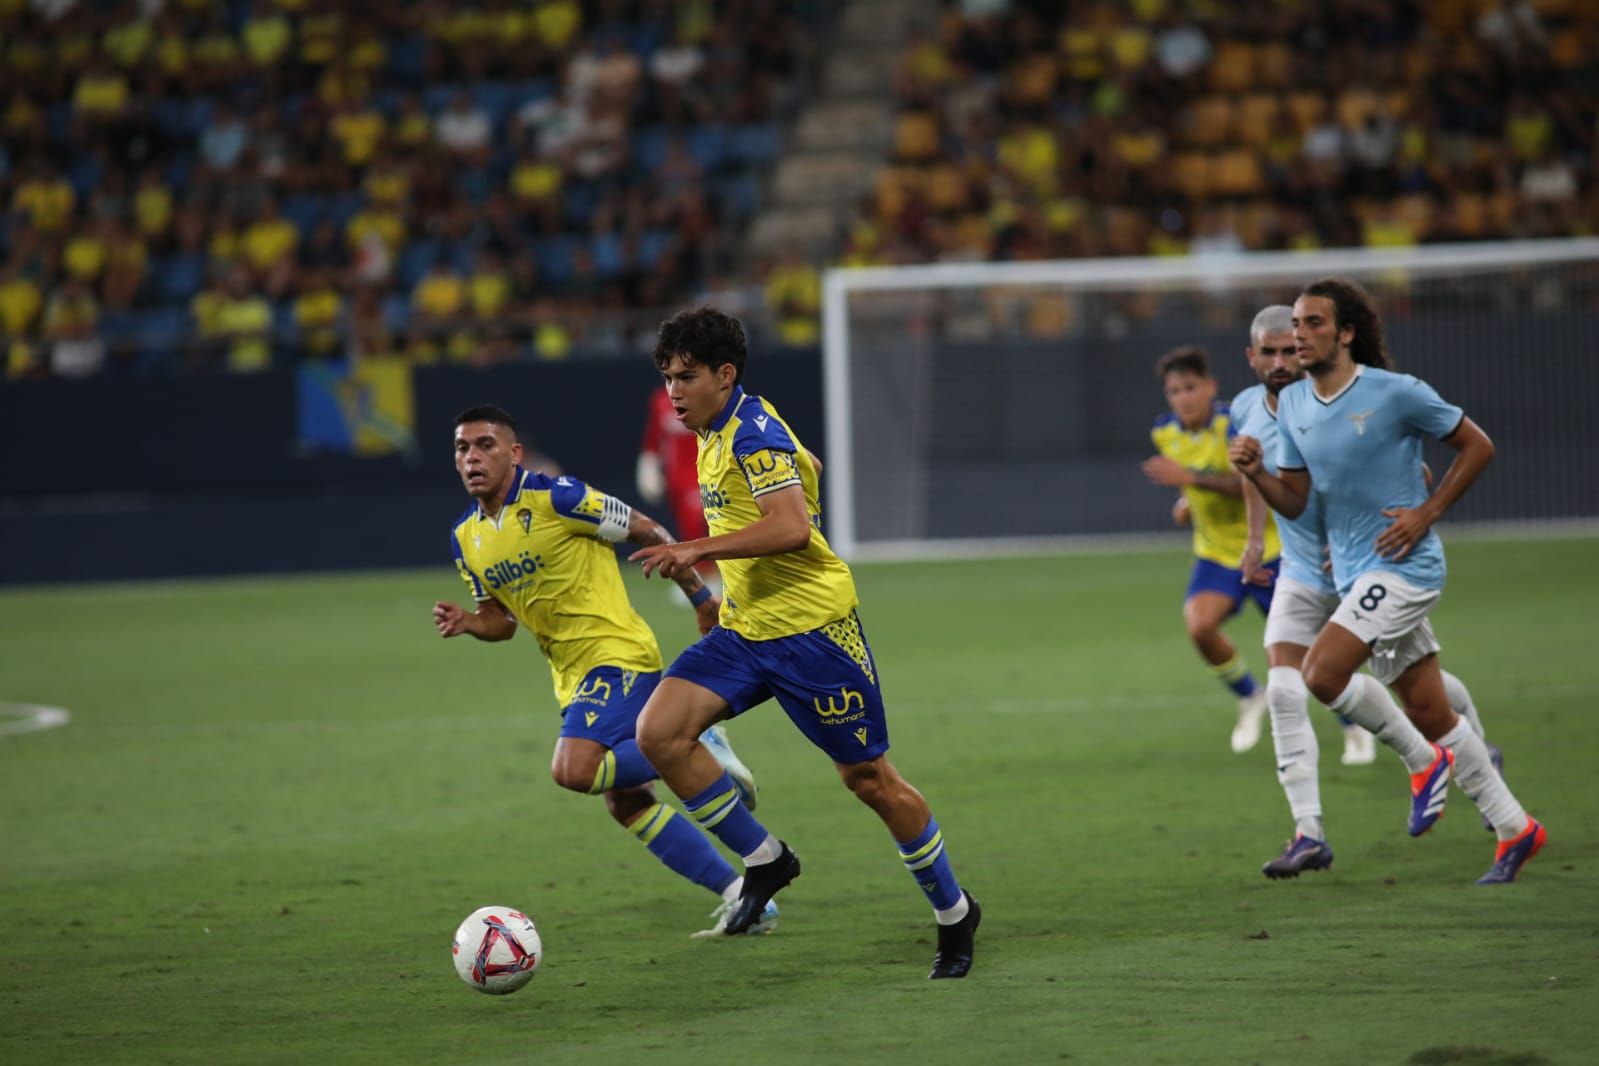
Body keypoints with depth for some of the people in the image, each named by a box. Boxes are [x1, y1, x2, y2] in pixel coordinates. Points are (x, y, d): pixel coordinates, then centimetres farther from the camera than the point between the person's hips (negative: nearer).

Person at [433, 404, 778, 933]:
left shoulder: (553, 497, -15)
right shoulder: (465, 538, 8)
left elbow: (644, 530, -6)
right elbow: (502, 620, 18)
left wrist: (701, 597, 0)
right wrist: (468, 623, -6)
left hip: (617, 655, -8)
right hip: (573, 675, 8)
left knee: (573, 770, -27)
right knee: (626, 802, 7)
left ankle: (699, 752, -8)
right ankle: (744, 897, 13)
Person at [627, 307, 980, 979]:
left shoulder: (753, 433, -17)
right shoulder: (715, 434, 12)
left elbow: (792, 526, -30)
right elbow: (805, 465, 29)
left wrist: (698, 550, -29)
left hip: (811, 627, -9)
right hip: (746, 628, 9)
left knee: (868, 778, 0)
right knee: (659, 732, -12)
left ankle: (954, 913, 19)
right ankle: (763, 861, 1)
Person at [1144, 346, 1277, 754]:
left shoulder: (1234, 425, -21)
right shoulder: (1164, 433, -1)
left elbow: (1251, 486, -33)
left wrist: (1191, 478, -39)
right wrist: (1187, 502, 4)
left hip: (1265, 549, -4)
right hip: (1215, 552, 5)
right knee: (1199, 625, -22)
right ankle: (1250, 699, 5)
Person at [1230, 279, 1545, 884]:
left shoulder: (1397, 393, -12)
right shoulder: (1292, 404, 7)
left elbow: (1477, 446, -4)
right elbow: (1294, 500, 7)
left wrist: (1426, 514, -11)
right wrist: (1255, 473, -12)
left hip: (1404, 565, -7)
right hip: (1353, 574, 7)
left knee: (1322, 672, -21)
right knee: (1429, 712, 9)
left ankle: (1422, 761, 1)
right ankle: (1515, 830, 19)